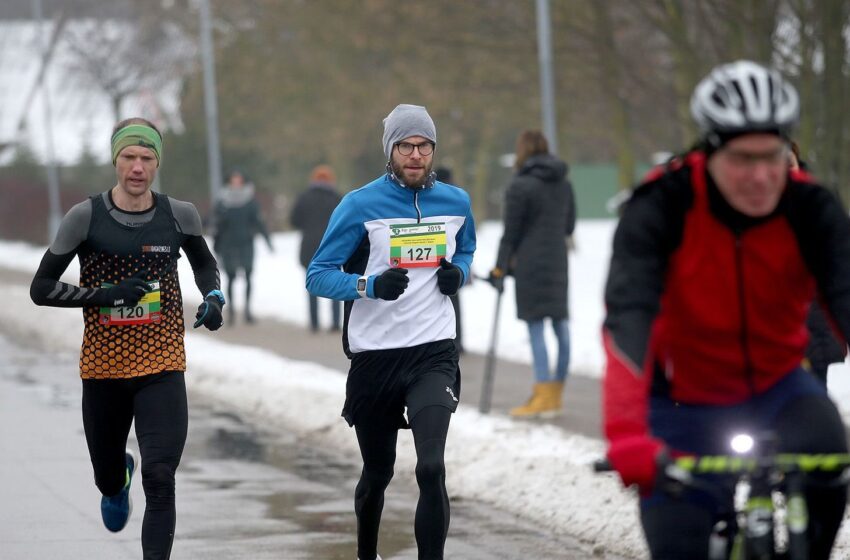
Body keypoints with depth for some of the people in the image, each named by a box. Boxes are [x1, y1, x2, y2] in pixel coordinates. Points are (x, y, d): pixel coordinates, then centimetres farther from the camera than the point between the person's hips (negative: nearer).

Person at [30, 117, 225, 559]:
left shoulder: (180, 216, -1)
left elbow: (204, 264, 21)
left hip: (162, 368, 0)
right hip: (103, 369, 0)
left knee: (159, 480, -15)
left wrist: (213, 298, -1)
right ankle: (118, 483, 58)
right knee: (107, 477, 19)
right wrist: (106, 295, -18)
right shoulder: (86, 217, -8)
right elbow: (41, 288, -6)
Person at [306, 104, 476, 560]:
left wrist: (459, 273, 1)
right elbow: (317, 275, -7)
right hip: (374, 355, -1)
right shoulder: (360, 205, -7)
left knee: (431, 468, -18)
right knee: (377, 473, 15)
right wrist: (371, 285, -24)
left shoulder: (456, 202, 4)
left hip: (433, 352, 1)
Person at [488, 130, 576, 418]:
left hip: (530, 262, -7)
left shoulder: (520, 187, -9)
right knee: (560, 326, 8)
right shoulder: (564, 184, 10)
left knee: (536, 328, -6)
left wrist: (500, 268, 0)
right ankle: (555, 396, 14)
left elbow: (511, 232, -7)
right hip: (558, 261, 7)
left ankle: (542, 398, -8)